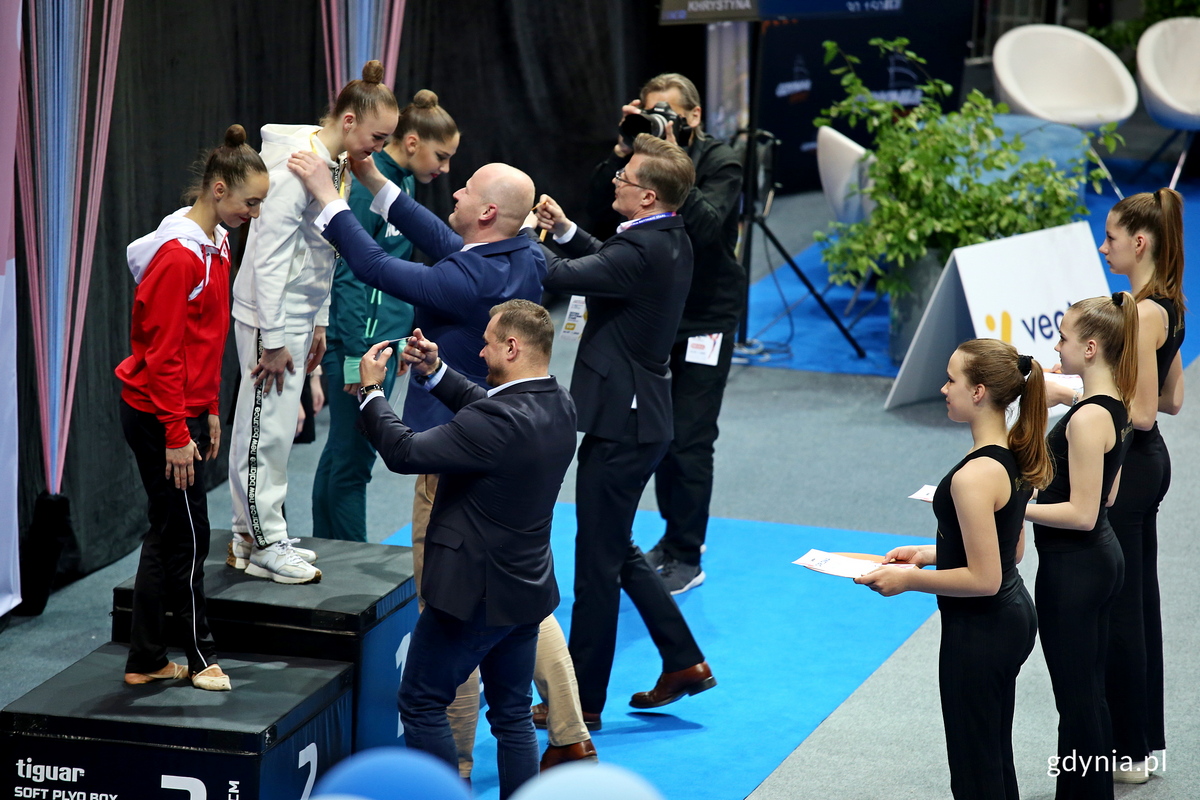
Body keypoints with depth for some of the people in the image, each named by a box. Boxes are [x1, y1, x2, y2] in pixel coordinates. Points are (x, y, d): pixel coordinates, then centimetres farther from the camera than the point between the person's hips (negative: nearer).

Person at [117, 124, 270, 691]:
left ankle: (146, 662, 19)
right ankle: (201, 657, 13)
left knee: (168, 536, 13)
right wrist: (177, 434, -19)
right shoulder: (179, 257, -20)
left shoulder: (214, 247, 9)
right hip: (159, 416, -10)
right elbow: (162, 353, -21)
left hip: (186, 409, 10)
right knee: (187, 538, 1)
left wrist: (209, 412, 18)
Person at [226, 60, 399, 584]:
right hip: (270, 315, -9)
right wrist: (274, 339, -20)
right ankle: (262, 546, 5)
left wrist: (318, 323, 17)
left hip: (297, 313, 10)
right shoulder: (298, 163, -21)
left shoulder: (337, 164, 9)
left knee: (279, 425, 15)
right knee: (267, 427, -2)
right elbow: (271, 255, -22)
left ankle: (253, 536, 24)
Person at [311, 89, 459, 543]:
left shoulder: (403, 183, 12)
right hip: (361, 341, -9)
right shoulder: (368, 186, -16)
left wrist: (407, 333, 19)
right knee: (352, 460, -1)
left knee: (341, 456, 16)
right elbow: (349, 273, -19)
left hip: (386, 337, 9)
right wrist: (357, 357, -19)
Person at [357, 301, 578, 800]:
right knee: (512, 715, 16)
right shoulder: (558, 407, 0)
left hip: (475, 592, -8)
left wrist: (371, 390, -10)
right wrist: (434, 373, 7)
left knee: (421, 705, 7)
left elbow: (405, 453, -24)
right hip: (527, 589, 8)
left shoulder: (501, 422, -28)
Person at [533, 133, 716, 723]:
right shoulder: (670, 241, 6)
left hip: (621, 423, -10)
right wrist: (563, 230, 8)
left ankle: (582, 701, 10)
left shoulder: (643, 250, -24)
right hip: (638, 414, 10)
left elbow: (558, 276, -26)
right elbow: (607, 262, 23)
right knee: (616, 551, 22)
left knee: (597, 563, 1)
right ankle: (684, 662, 27)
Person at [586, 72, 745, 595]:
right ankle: (676, 535, 28)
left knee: (688, 440, -6)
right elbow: (598, 211, -8)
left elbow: (707, 225, -28)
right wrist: (623, 151, -17)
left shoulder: (719, 162, -11)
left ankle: (686, 557, 2)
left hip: (706, 319, -5)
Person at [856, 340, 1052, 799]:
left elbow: (984, 579, -25)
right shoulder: (1017, 455, 3)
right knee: (997, 762, 21)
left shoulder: (974, 476, -27)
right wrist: (928, 553, 11)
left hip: (979, 634, -10)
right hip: (1013, 619, 10)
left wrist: (908, 580, -15)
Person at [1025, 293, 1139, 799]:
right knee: (1089, 691, 19)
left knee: (1075, 698, 1)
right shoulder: (1116, 406, 6)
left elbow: (1082, 514, -23)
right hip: (1102, 558, 10)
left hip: (1073, 567, -10)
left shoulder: (1086, 419, -23)